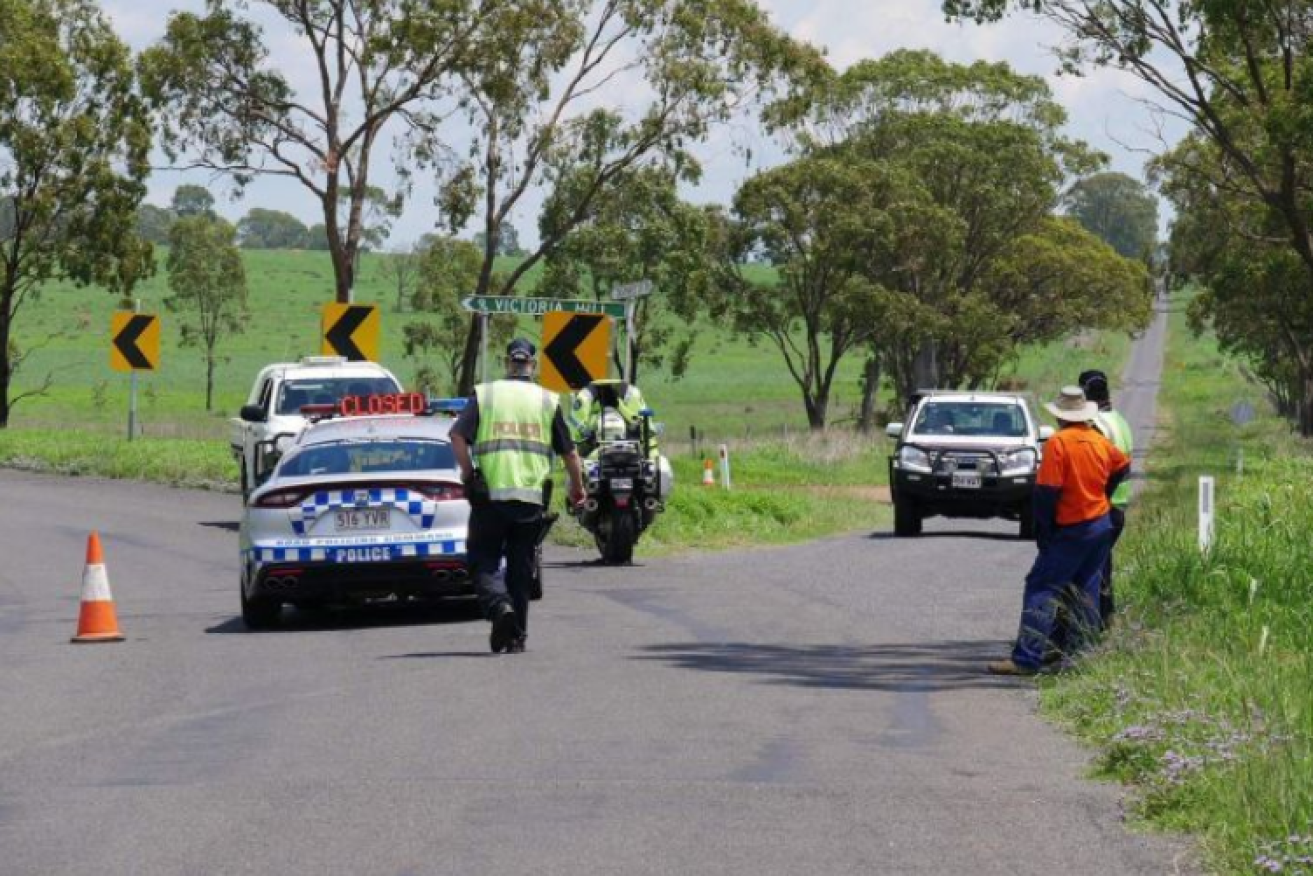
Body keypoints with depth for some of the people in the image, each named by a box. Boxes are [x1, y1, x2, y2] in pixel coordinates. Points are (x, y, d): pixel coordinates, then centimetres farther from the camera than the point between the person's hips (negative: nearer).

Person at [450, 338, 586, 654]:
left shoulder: (484, 395, 3)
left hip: (490, 495, -2)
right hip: (532, 497, 2)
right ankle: (517, 635, 13)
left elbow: (458, 437, -9)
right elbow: (569, 452, 10)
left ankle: (500, 605, -22)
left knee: (485, 562, 6)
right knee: (521, 567, 12)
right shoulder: (548, 401, 7)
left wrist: (468, 474, 2)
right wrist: (577, 486, 25)